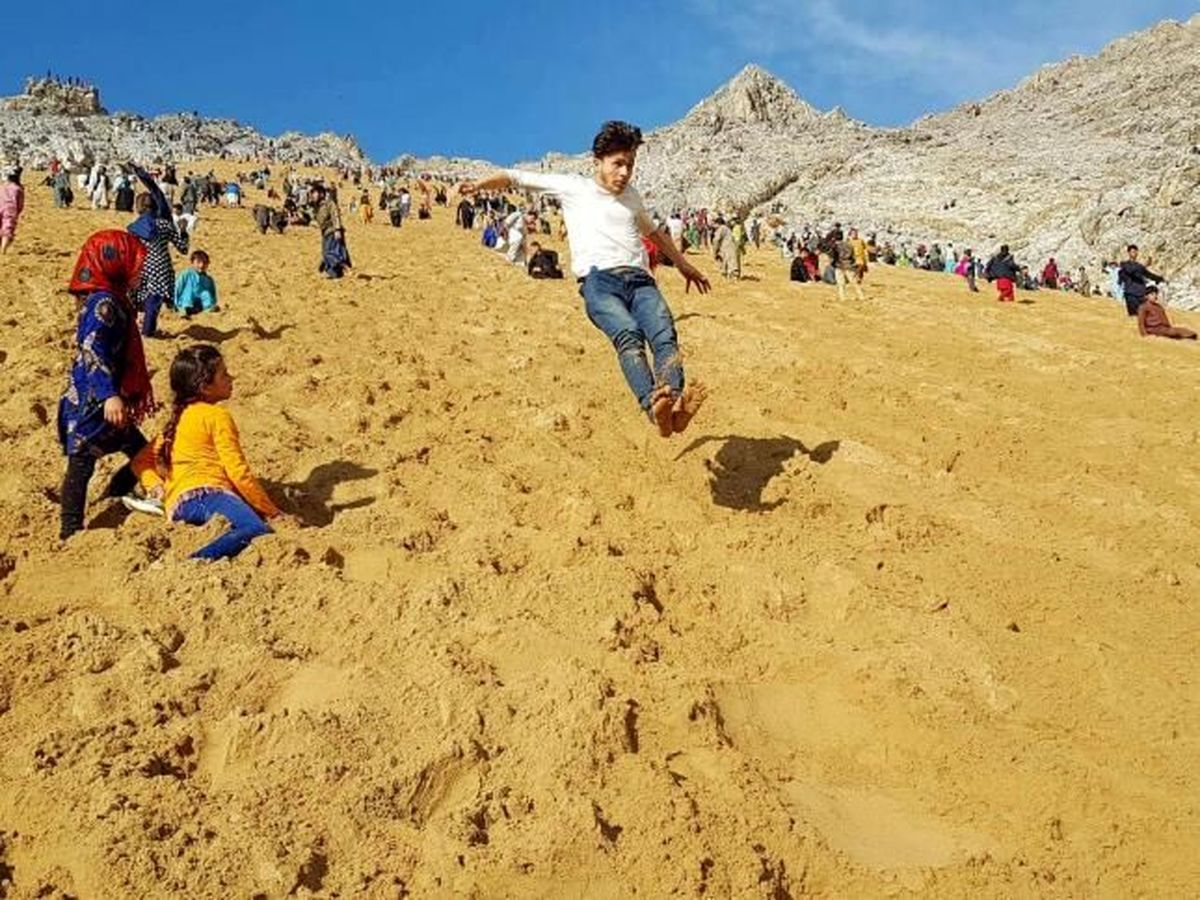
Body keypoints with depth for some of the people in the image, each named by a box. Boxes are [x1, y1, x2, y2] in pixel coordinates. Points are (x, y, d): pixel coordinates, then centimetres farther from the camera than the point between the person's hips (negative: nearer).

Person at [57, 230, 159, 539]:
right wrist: (110, 395, -36)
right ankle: (71, 532, 2)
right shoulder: (104, 303, -17)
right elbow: (92, 351, -27)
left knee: (141, 454, 15)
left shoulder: (114, 300, 13)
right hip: (91, 404, -10)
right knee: (81, 464, -4)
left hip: (101, 404, 10)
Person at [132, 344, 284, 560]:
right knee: (259, 530, -36)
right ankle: (191, 564, -54)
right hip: (204, 493, -9)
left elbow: (141, 461, 32)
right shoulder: (217, 416, 6)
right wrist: (273, 512, 3)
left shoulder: (178, 417, 32)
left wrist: (157, 488, 14)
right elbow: (238, 472, -2)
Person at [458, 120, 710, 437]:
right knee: (628, 336, -35)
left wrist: (683, 265, 53)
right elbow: (516, 177, 18)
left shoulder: (631, 195, 32)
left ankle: (677, 406, -50)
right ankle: (653, 405, -56)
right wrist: (481, 184, 3)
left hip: (640, 280, 4)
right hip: (599, 281, -4)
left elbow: (653, 232, 49)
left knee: (664, 335, -28)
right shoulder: (573, 187, 18)